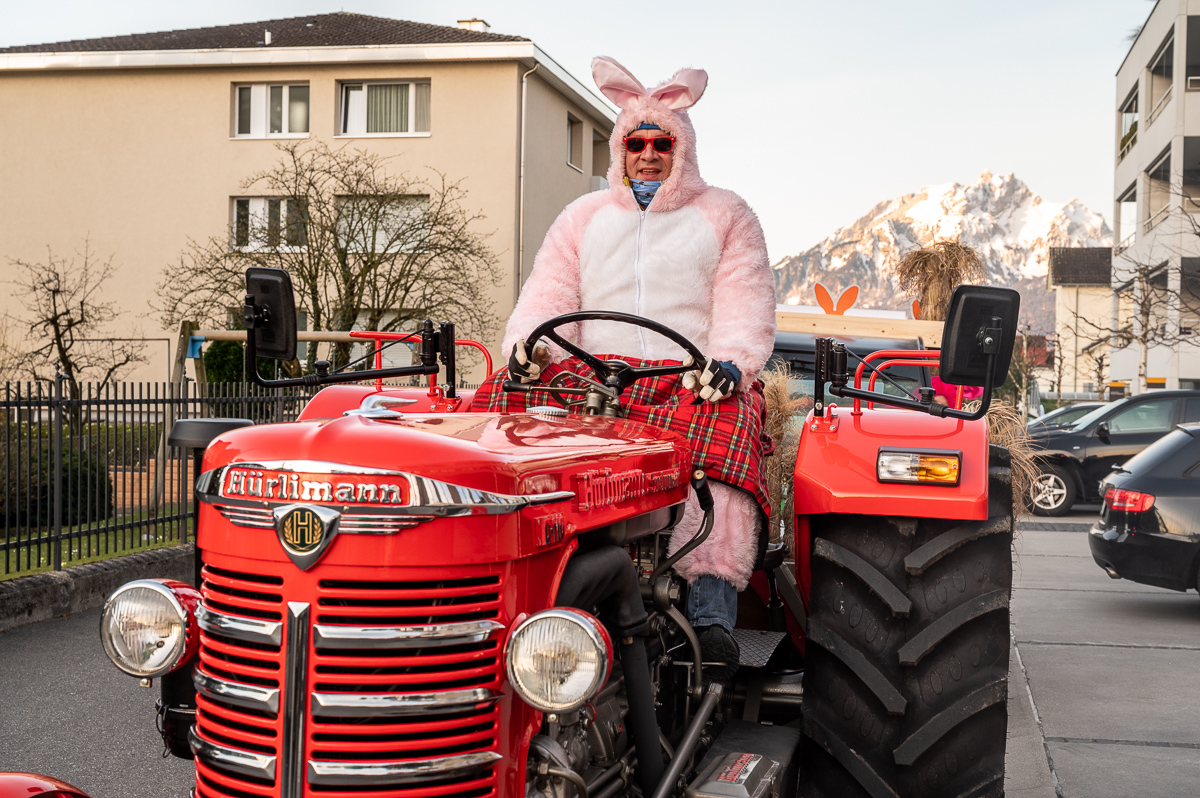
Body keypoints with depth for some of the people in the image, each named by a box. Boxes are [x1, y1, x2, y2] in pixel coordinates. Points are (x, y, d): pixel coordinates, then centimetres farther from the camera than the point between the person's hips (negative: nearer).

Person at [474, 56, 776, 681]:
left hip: (694, 380, -2)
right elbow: (549, 293, 13)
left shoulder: (725, 216, 17)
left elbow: (746, 303, 3)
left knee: (717, 442, -37)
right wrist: (528, 345, -11)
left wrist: (730, 361, -18)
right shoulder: (583, 218, 25)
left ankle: (712, 612, -41)